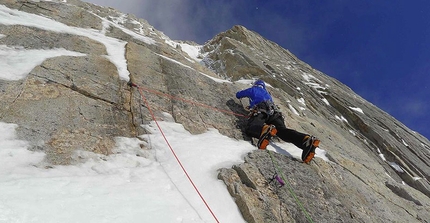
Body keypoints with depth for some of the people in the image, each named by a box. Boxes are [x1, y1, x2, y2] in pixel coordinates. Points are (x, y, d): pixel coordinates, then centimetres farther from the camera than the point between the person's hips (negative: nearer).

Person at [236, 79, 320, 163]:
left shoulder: (253, 89, 30)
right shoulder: (267, 94, 43)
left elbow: (238, 95, 43)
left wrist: (244, 93, 68)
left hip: (261, 110, -4)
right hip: (274, 111, 5)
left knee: (250, 128, -27)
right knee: (282, 130, -20)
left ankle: (264, 130, -65)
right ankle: (307, 140, -49)